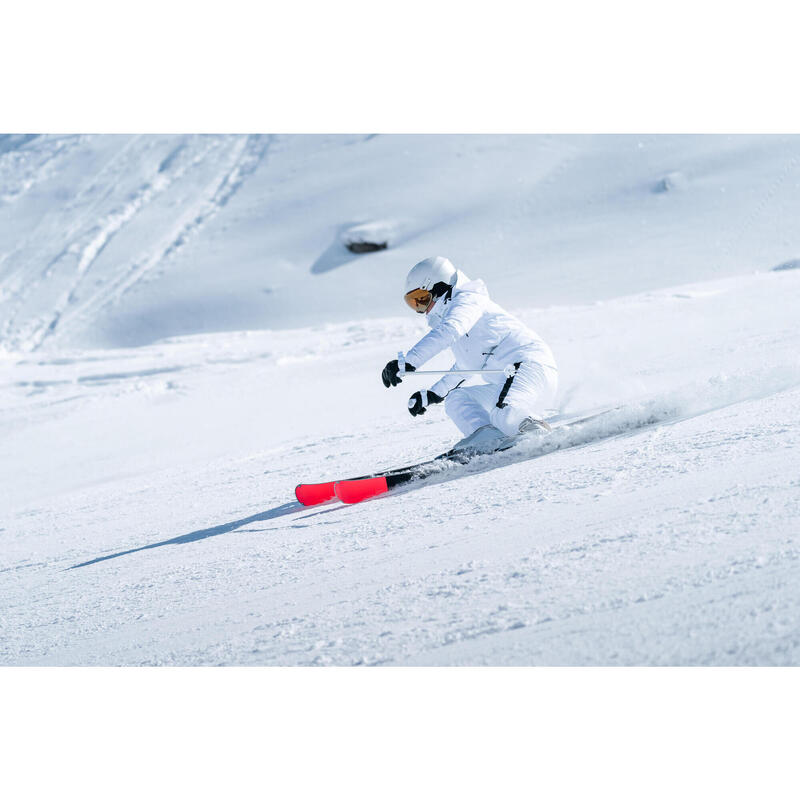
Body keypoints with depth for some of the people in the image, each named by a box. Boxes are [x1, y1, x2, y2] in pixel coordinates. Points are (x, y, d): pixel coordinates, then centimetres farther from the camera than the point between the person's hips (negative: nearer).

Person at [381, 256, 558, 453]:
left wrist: (409, 361, -32)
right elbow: (464, 366, 44)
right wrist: (432, 394, 45)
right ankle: (490, 438, -18)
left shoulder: (467, 299, -2)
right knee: (456, 399, 6)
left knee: (505, 417, -35)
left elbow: (449, 331, -25)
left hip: (533, 366, -11)